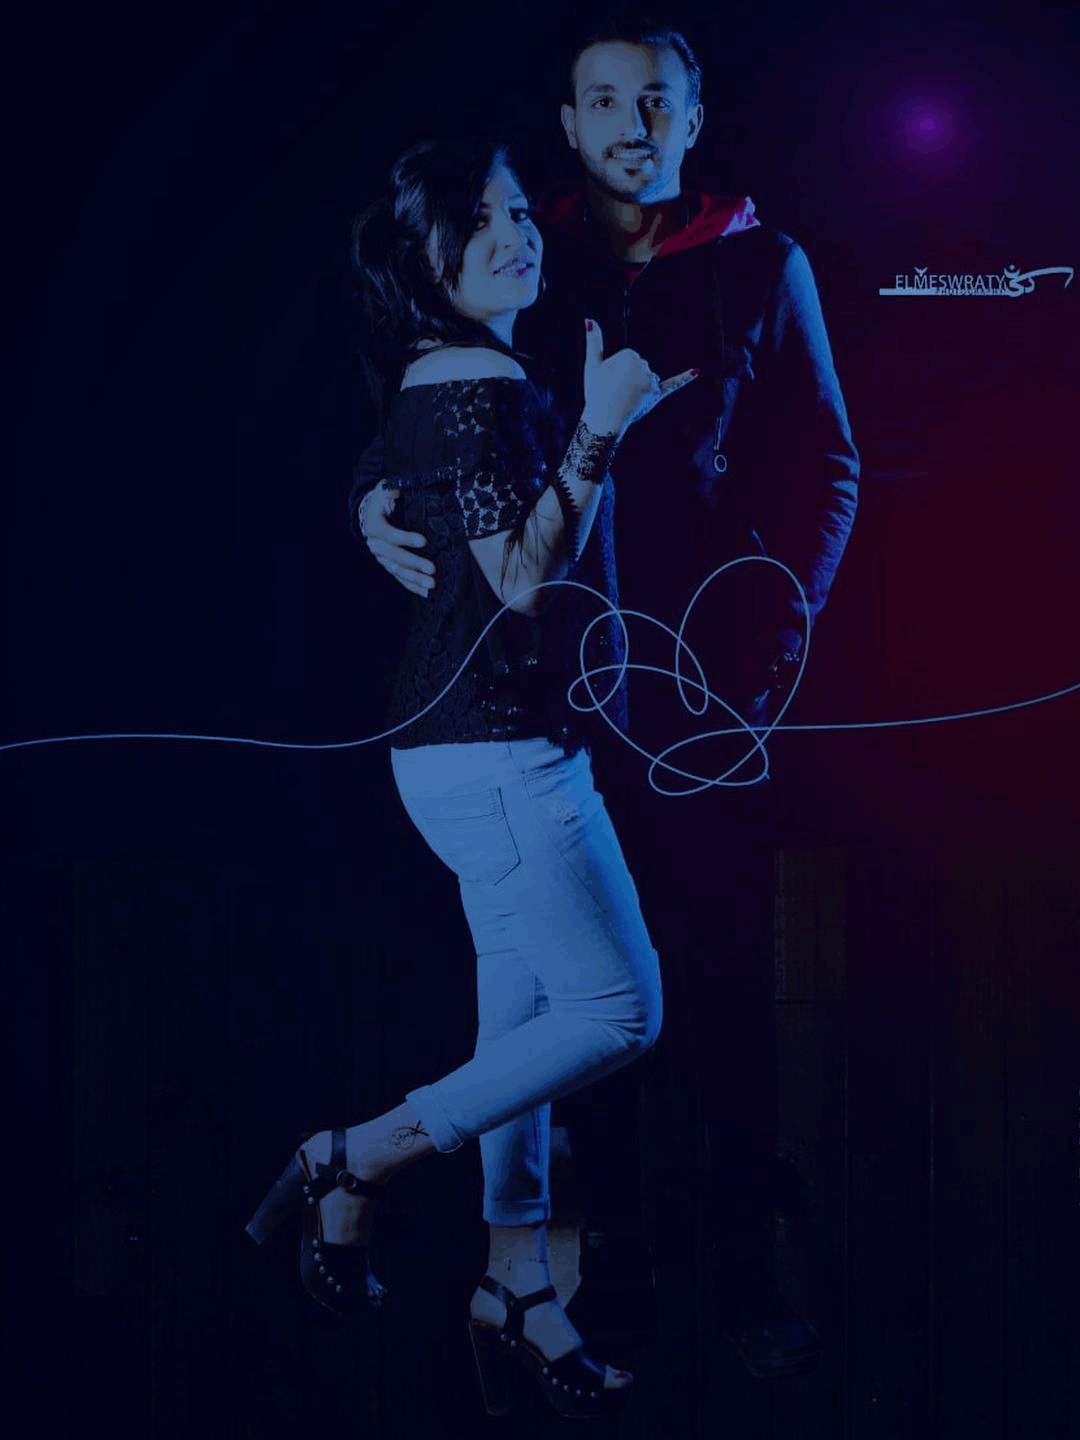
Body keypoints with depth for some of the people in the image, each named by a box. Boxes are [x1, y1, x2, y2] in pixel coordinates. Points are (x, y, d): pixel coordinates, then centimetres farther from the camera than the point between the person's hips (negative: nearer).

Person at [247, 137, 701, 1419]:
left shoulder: (458, 381, 15)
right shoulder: (474, 388, -16)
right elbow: (524, 579, -21)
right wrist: (601, 431, -24)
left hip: (504, 744, 10)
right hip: (490, 750, -10)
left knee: (527, 1018, 13)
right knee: (617, 1009, -8)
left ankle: (517, 1290, 24)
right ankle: (352, 1167, 2)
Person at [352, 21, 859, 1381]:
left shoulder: (762, 267, 9)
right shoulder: (528, 263, 9)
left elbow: (824, 473, 6)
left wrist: (769, 641, -5)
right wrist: (376, 500, -11)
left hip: (708, 678, 0)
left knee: (724, 975, -1)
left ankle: (744, 1257, 8)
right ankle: (599, 1214, 18)